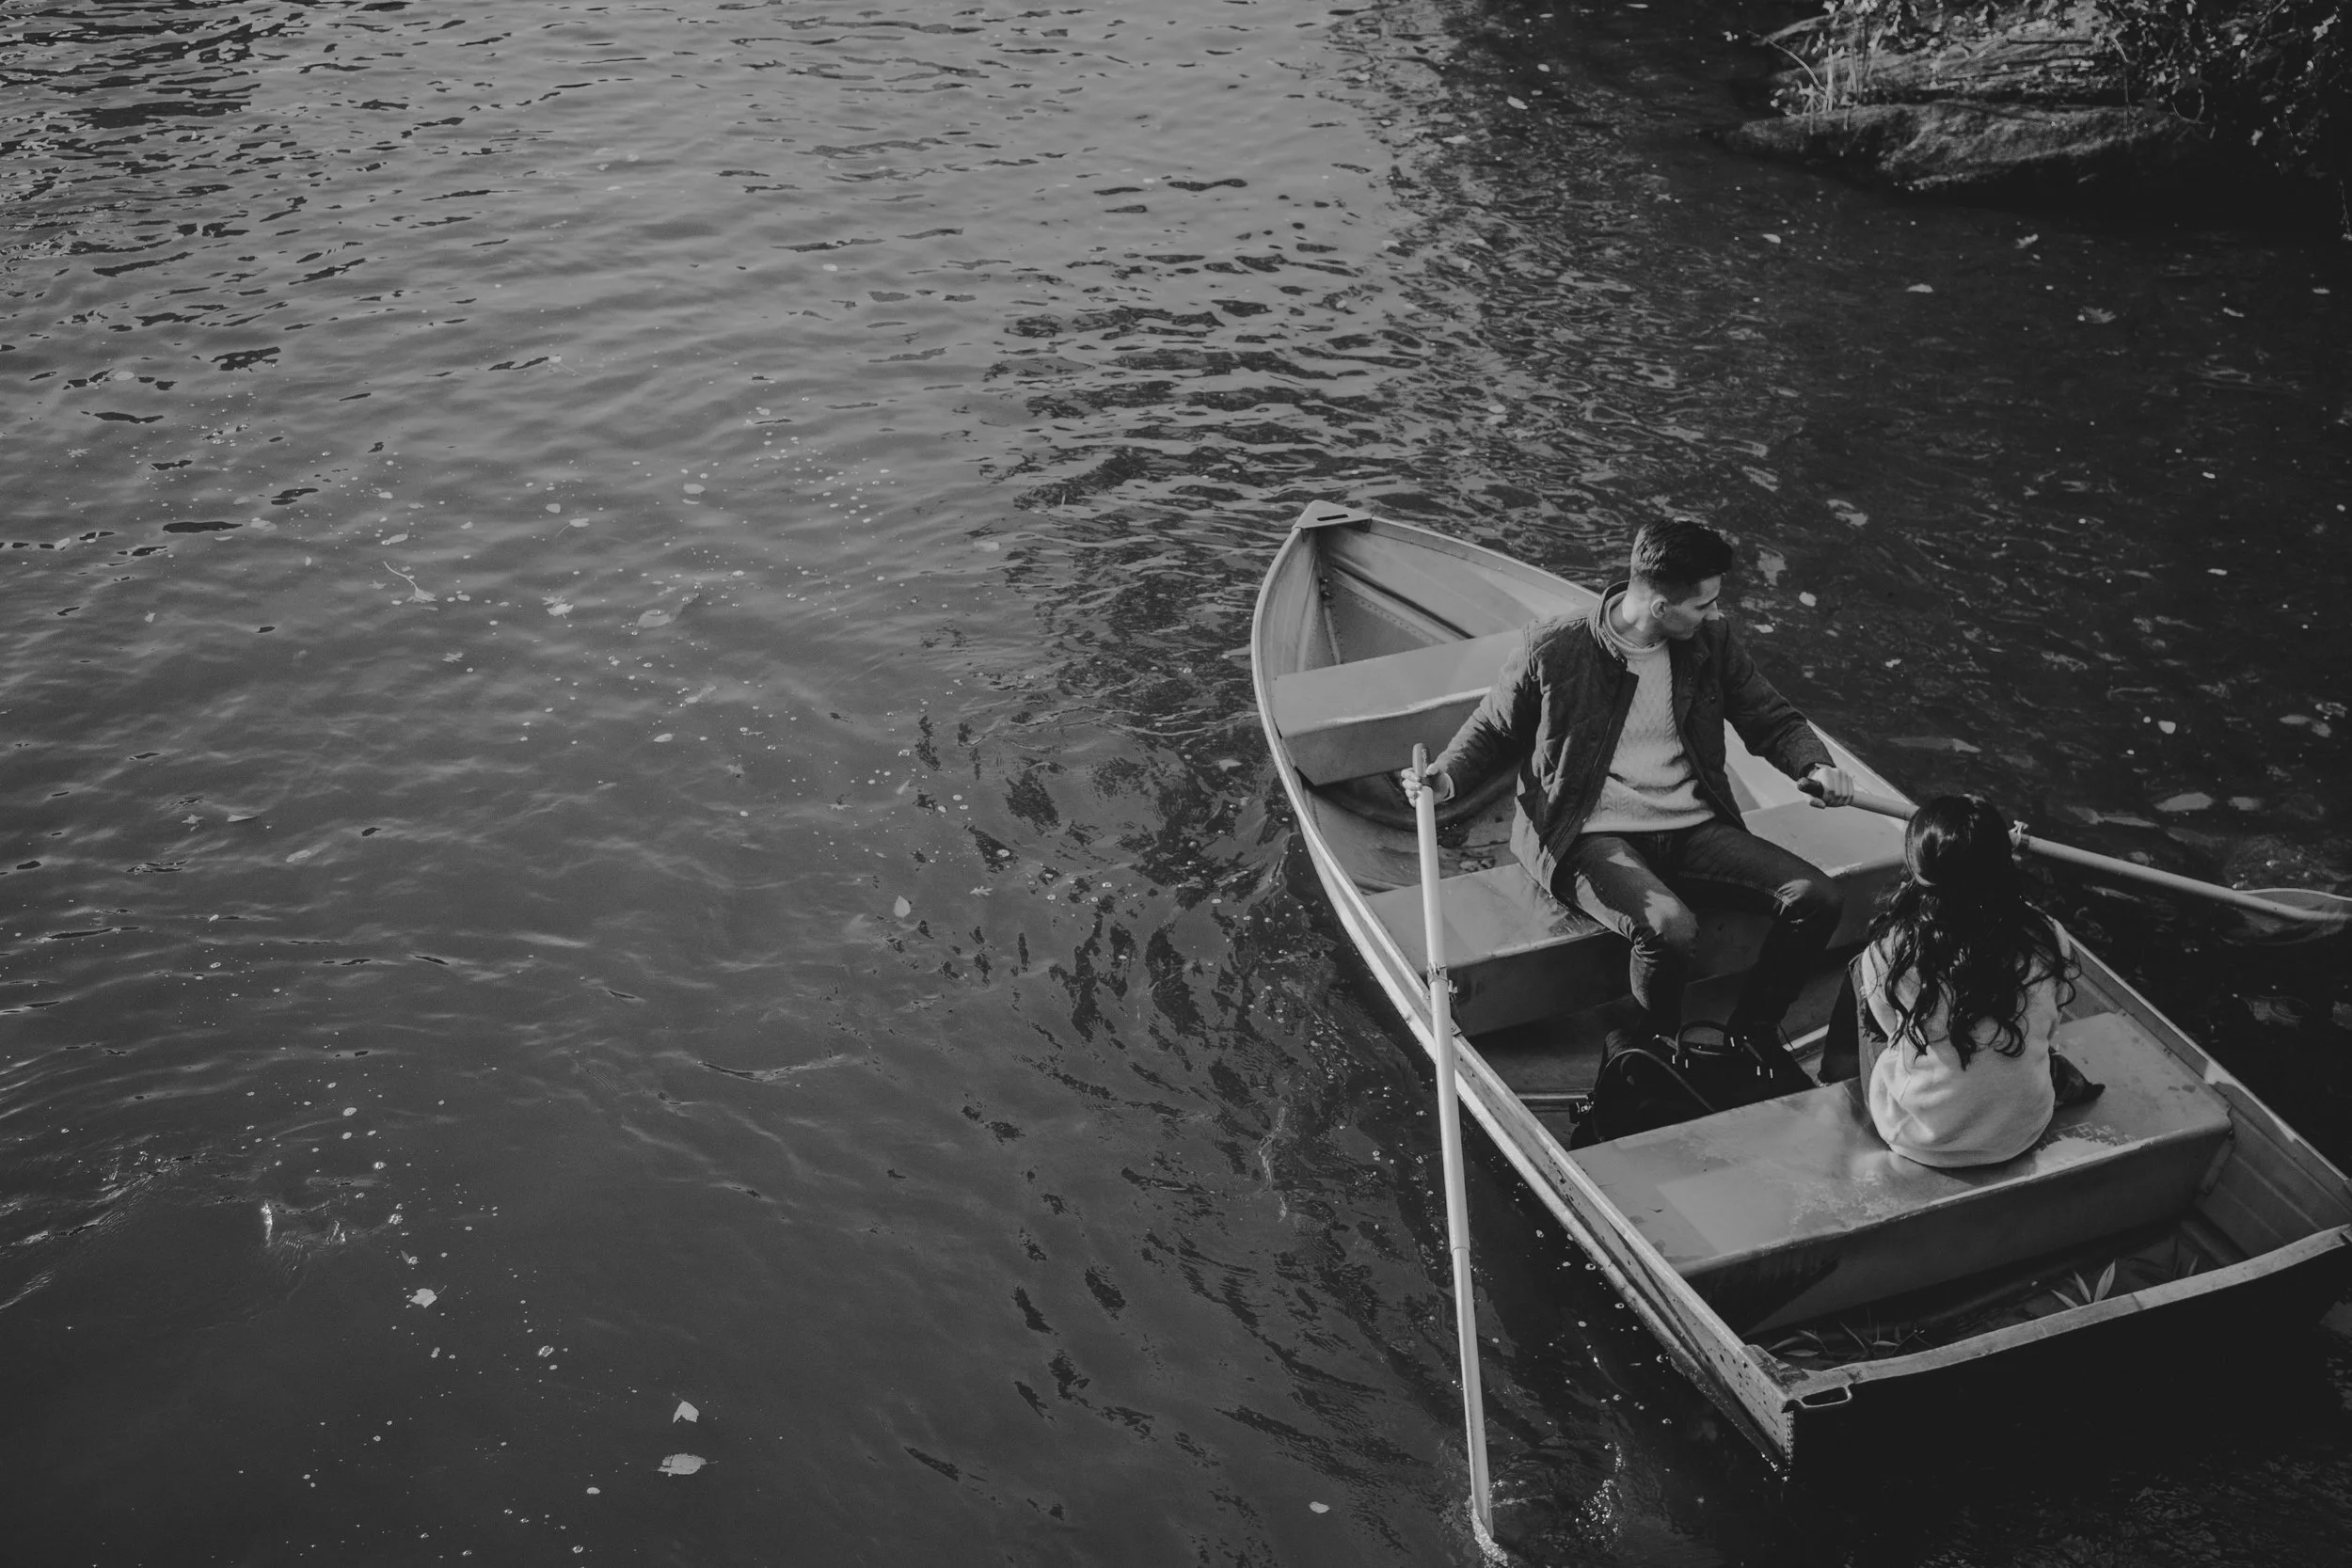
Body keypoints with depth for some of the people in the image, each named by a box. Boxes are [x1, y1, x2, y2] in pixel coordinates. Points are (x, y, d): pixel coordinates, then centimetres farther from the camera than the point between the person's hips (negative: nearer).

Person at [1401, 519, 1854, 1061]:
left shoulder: (1711, 642, 4)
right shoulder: (1552, 649, -8)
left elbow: (1772, 720, 16)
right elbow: (1492, 730, 8)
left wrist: (1815, 766, -4)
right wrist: (1445, 777, -11)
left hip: (1692, 830, 5)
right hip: (1591, 837, -5)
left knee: (1817, 897, -14)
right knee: (1670, 928, -35)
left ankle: (1752, 1031, 9)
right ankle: (1658, 1045, -1)